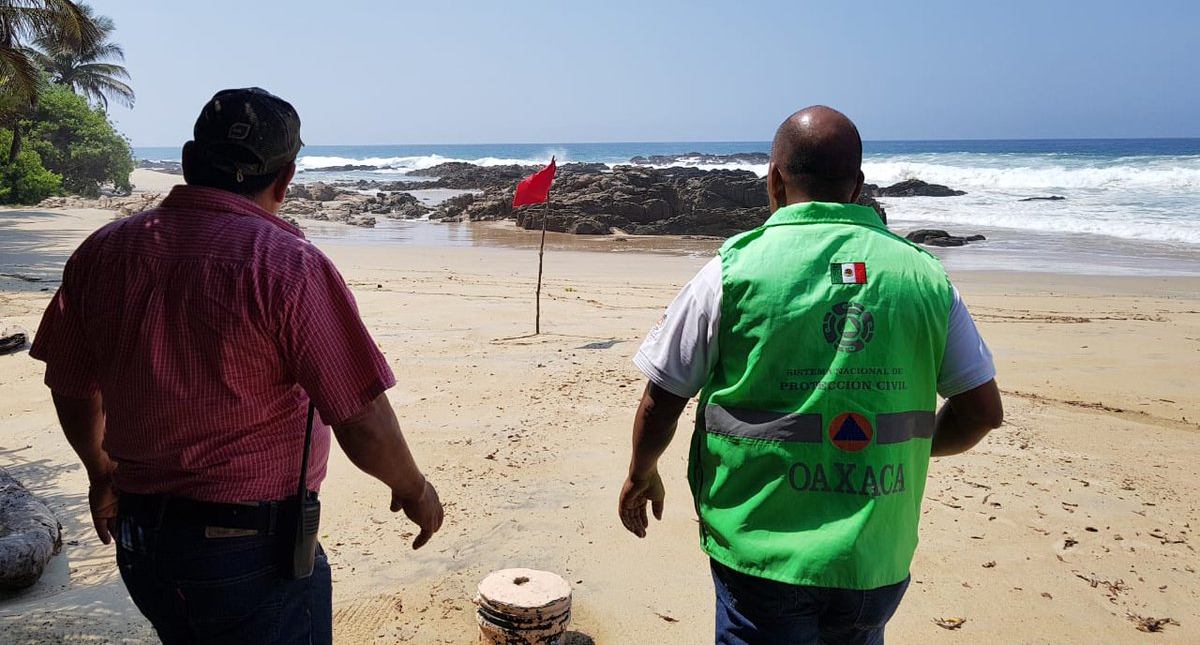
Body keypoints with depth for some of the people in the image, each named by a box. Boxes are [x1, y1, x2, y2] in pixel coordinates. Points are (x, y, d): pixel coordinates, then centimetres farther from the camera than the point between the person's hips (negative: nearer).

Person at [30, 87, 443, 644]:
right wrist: (413, 491, 0)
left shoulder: (103, 251, -1)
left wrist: (102, 471, 28)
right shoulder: (287, 265, -20)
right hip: (251, 548, -6)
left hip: (137, 537, 6)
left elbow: (72, 391, 11)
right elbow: (363, 425, -19)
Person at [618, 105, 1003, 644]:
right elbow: (983, 410, 4)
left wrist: (641, 475, 14)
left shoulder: (735, 269, -9)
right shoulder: (924, 276, -1)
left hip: (762, 560, -3)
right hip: (879, 564, 4)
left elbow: (660, 402, -5)